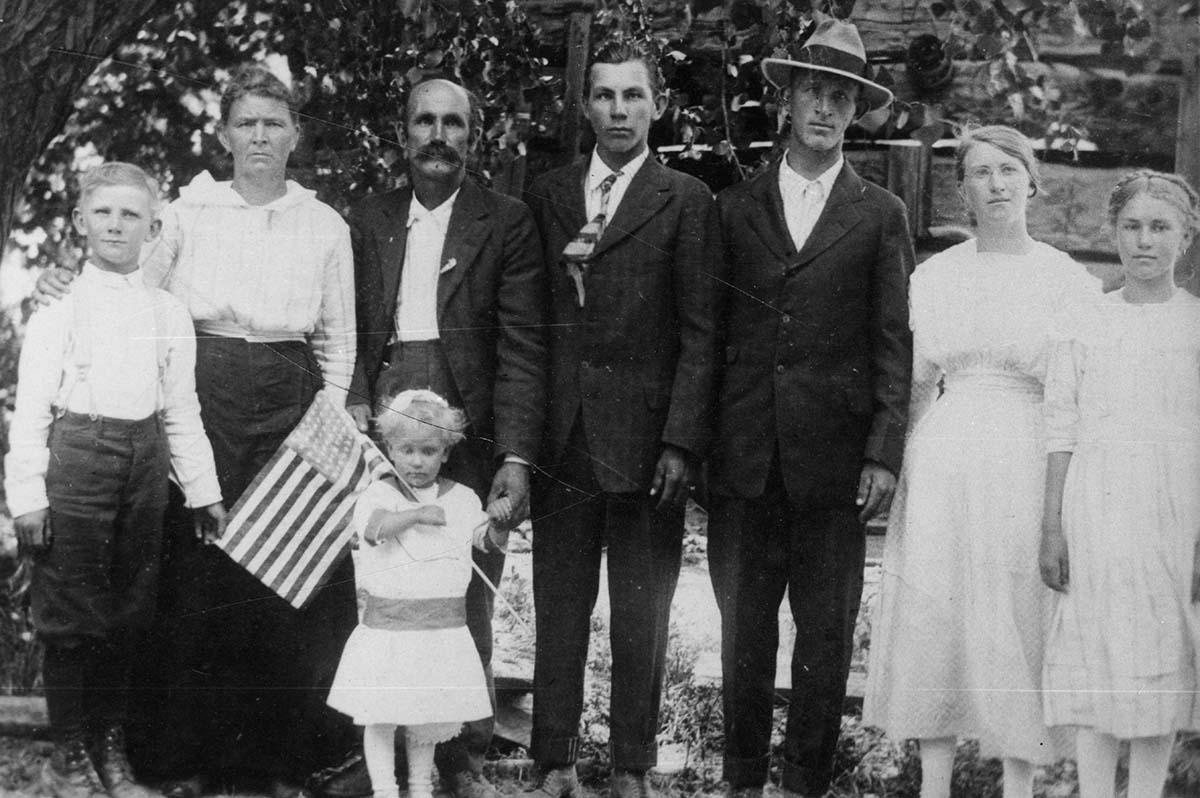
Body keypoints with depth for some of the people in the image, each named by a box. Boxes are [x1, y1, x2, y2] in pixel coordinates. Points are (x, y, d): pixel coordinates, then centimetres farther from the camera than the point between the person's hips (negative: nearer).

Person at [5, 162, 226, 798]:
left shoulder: (169, 315, 8)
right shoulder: (55, 316, -2)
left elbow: (181, 412, 14)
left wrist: (203, 490, 14)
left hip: (144, 465, 4)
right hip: (76, 458, -4)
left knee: (129, 614, 10)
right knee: (71, 614, 0)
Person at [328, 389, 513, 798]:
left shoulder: (461, 498, 6)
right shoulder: (379, 495, -4)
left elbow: (489, 541, 1)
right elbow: (374, 526, -24)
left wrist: (498, 522, -20)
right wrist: (420, 514, -37)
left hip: (444, 625, 3)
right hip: (387, 623, -3)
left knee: (430, 714, 12)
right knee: (380, 716, 2)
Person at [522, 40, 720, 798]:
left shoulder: (686, 201, 0)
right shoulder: (548, 193, 10)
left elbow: (700, 331, -4)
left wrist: (682, 442, -12)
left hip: (645, 438, -3)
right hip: (561, 436, 3)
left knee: (641, 617, 6)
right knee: (558, 608, 7)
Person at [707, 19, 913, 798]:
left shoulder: (881, 215, 5)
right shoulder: (735, 207, 9)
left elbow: (895, 344, 1)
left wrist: (885, 453, -7)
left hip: (833, 460, -1)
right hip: (745, 458, 1)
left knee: (826, 637, 4)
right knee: (743, 631, 8)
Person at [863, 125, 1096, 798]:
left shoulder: (1067, 280, -1)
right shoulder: (934, 275, 7)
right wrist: (896, 465, 6)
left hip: (1028, 465, -3)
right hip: (944, 464, 3)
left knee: (1020, 629, 2)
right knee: (934, 619, 5)